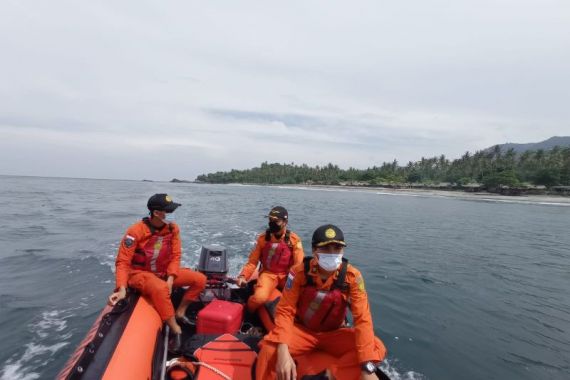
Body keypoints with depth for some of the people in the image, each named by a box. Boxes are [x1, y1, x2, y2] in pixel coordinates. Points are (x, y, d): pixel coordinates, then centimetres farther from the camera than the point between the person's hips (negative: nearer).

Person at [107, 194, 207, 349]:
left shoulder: (173, 228, -7)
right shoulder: (136, 231, -21)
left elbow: (175, 256, -3)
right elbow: (123, 262, -19)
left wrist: (171, 278, -17)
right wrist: (122, 289, -31)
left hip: (164, 272, 6)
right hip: (140, 273, -5)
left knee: (200, 279, -5)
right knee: (160, 288, -39)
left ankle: (180, 313, 10)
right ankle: (176, 330, -21)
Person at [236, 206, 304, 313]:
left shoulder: (294, 239, -4)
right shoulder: (262, 238, -2)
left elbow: (299, 264, -4)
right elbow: (252, 261, -1)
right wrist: (243, 276, -15)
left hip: (287, 275, 1)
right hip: (268, 274, -1)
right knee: (259, 298, -29)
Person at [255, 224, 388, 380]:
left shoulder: (352, 276, -18)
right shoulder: (300, 272, -19)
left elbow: (362, 318, -20)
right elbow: (285, 311, -19)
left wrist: (368, 367, -30)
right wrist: (283, 351, -35)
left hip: (334, 334, 2)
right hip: (301, 330, -1)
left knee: (377, 348, -23)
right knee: (269, 347, -29)